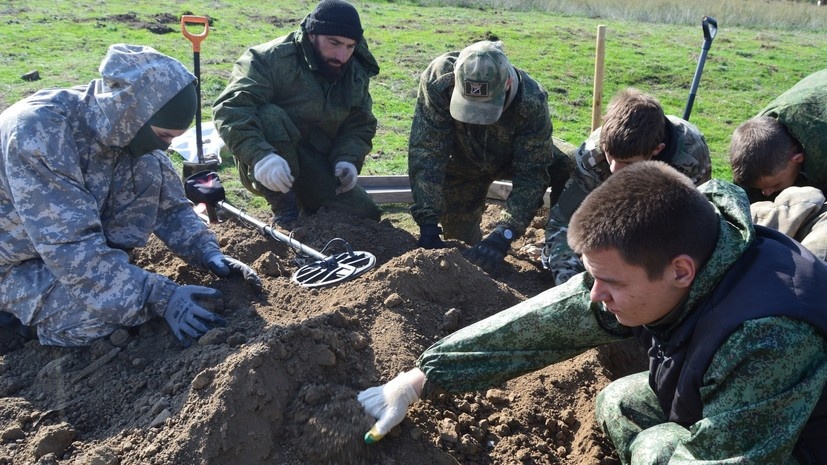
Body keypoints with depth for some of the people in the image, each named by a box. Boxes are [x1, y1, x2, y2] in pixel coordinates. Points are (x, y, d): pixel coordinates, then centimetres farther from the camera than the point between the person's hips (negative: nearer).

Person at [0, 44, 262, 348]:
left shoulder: (124, 126, -13)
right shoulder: (38, 130, -33)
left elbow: (169, 203, -2)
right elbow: (72, 249, -35)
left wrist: (209, 254, -18)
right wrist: (161, 297, -36)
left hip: (74, 237, 5)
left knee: (149, 172, -16)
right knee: (105, 308, -30)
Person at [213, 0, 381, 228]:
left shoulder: (356, 75, 0)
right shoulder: (271, 59, -21)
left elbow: (360, 126, 5)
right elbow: (230, 108, -31)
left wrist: (347, 160, -17)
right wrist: (260, 155, -47)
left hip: (317, 169, 5)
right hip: (267, 172, -5)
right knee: (269, 116, -35)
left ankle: (307, 201, 19)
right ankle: (284, 213, -21)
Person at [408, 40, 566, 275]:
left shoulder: (532, 101, -38)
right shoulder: (438, 79, -37)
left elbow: (531, 174, -35)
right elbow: (425, 153, -36)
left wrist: (502, 235, -47)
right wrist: (428, 225, -42)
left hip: (515, 157, 0)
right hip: (461, 161, 1)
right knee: (458, 231, -1)